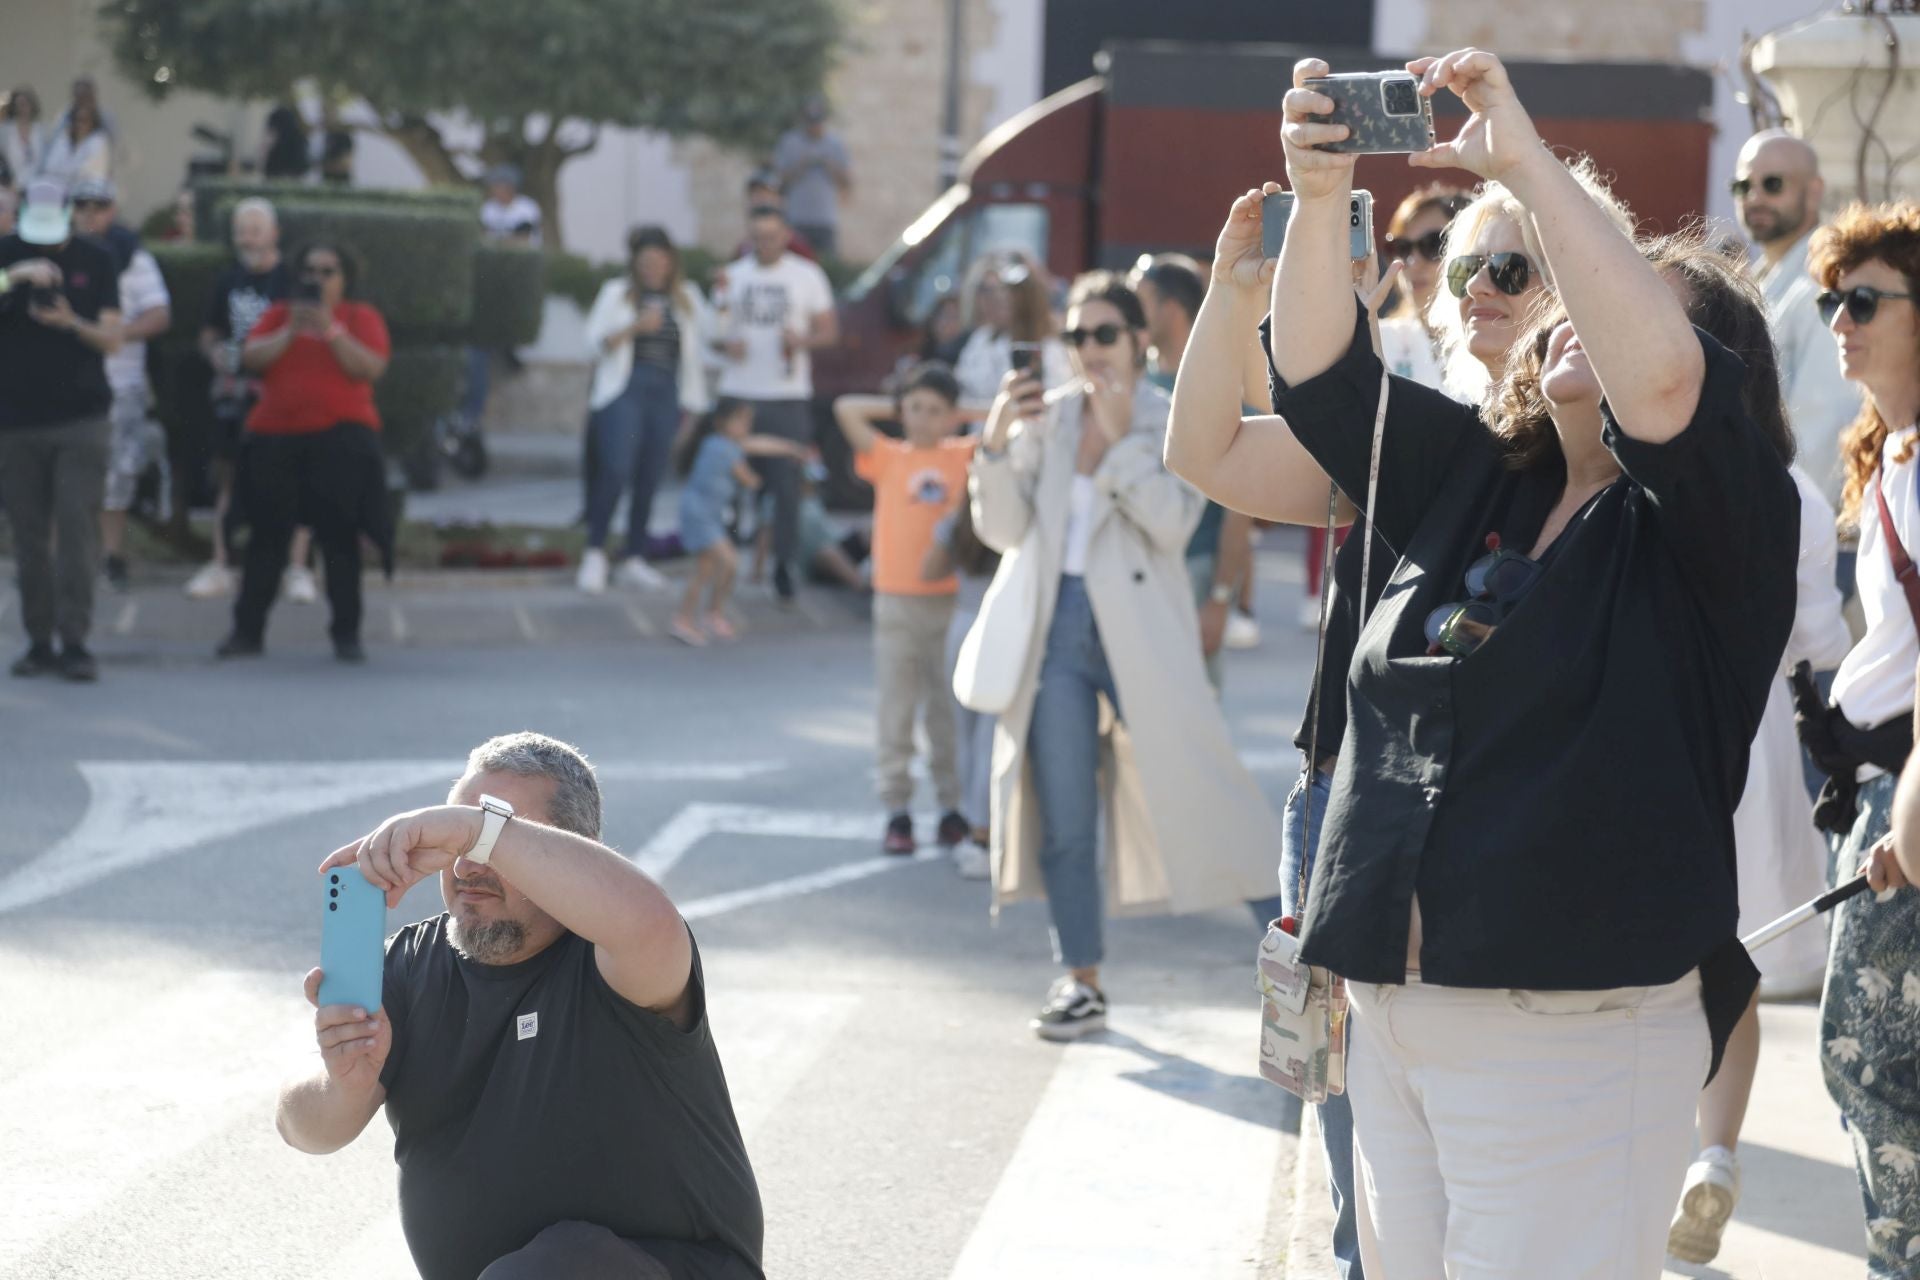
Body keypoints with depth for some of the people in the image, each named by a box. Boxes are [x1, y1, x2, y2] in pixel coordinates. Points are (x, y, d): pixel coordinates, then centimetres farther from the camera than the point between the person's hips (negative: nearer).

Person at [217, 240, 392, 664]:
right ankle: (247, 631, 7)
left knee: (339, 538, -3)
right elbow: (251, 359, 0)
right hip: (275, 438, 2)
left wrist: (331, 329, -13)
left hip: (339, 438, -2)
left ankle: (347, 634, 3)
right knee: (267, 537, 3)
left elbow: (371, 368, -8)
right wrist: (290, 331, -11)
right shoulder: (278, 315, 14)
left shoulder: (361, 318, 8)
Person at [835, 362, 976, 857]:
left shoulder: (964, 455, 5)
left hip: (951, 599, 0)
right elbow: (845, 409, -3)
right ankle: (896, 811, 6)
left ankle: (953, 808, 12)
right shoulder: (887, 457, 4)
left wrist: (959, 415, 3)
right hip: (896, 600, 0)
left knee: (950, 709, 6)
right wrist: (896, 407, 5)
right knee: (897, 710, 3)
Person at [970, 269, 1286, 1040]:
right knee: (1064, 817, 4)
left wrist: (1120, 436, -17)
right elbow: (1002, 531, 6)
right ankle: (1081, 983, 13)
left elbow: (1174, 523, -14)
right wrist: (996, 443, -8)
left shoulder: (1173, 421, 0)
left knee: (1190, 787, -7)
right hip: (1057, 628, 4)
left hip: (1140, 632, -4)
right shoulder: (1046, 417, 9)